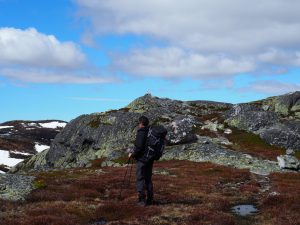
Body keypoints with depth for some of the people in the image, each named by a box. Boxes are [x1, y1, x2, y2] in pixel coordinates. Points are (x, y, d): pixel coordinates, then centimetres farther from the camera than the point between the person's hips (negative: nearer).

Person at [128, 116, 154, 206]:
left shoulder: (141, 133, -16)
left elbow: (139, 147, -21)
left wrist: (132, 154, -8)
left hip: (141, 159, -8)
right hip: (150, 159, 8)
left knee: (140, 179, -3)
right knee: (148, 179, 14)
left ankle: (142, 200, -6)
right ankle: (150, 199, 16)